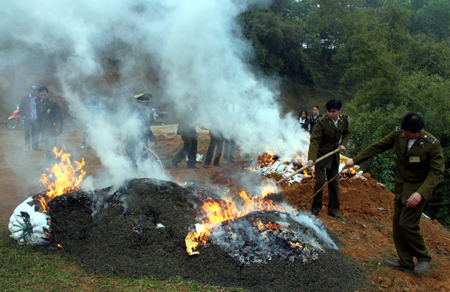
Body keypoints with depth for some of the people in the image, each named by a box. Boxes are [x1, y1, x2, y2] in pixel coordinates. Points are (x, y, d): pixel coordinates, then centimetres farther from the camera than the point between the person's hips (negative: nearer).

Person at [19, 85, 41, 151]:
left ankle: (35, 147, 14)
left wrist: (40, 116, 4)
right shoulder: (25, 98, 1)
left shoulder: (38, 98, 6)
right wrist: (23, 116, -3)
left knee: (36, 133, 4)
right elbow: (20, 108, 5)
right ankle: (27, 147, 8)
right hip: (28, 119, -2)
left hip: (36, 119, 2)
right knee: (27, 134, 1)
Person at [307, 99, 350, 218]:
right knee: (320, 181, -4)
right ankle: (316, 207, 16)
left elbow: (347, 133, 13)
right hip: (321, 154, -5)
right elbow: (314, 140, -25)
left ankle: (333, 209, 21)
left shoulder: (344, 120, -6)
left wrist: (343, 144, -7)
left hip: (334, 155, 5)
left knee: (334, 182, 10)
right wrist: (311, 158, -36)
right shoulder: (321, 122, -22)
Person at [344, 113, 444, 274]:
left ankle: (423, 257, 14)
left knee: (407, 223, -11)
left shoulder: (432, 145, -23)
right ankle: (405, 263, 21)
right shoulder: (398, 134, -9)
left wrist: (421, 193, -31)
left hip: (418, 188, -6)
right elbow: (378, 146, 2)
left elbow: (437, 172, -19)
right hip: (401, 186, 6)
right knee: (397, 224, 8)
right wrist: (355, 160, 3)